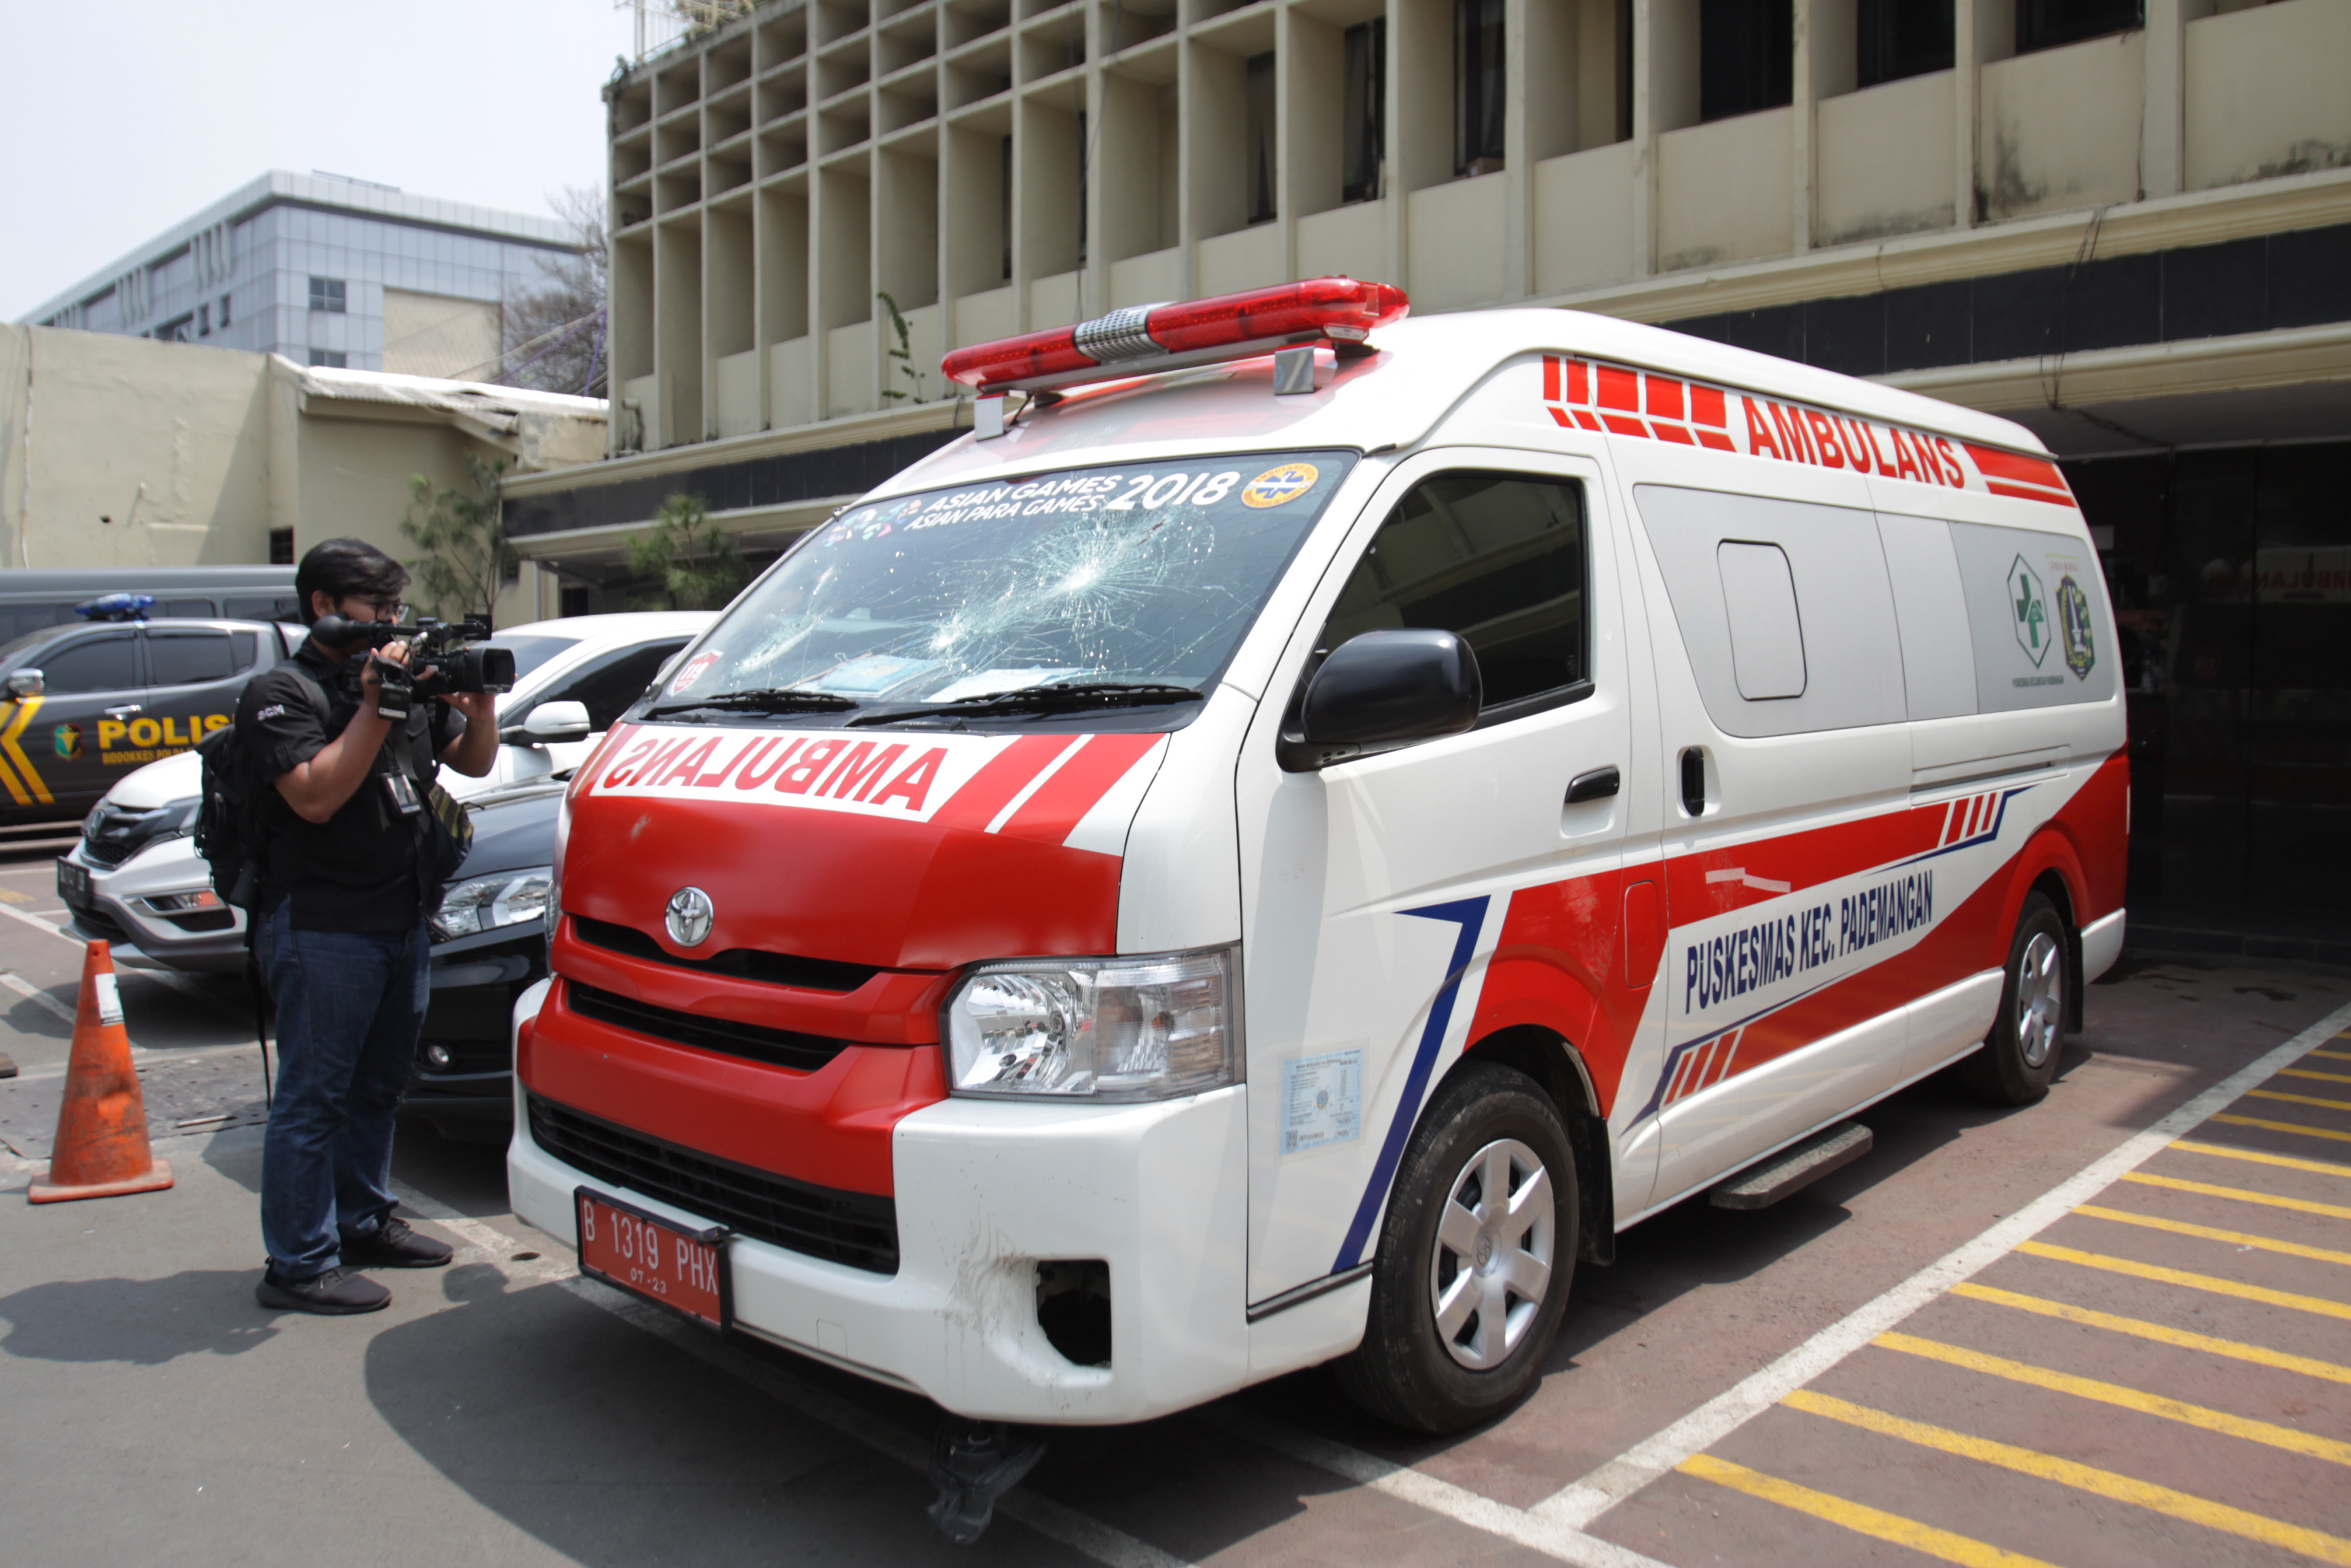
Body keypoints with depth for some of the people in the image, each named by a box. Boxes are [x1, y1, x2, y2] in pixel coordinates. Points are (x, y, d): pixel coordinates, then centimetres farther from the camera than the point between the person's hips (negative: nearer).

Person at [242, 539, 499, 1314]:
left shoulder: (410, 677, 13)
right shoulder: (282, 693, -7)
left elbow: (473, 762, 17)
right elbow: (315, 797, -20)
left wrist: (480, 702, -2)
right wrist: (376, 709, -20)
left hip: (403, 920, 8)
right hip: (322, 926, -7)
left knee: (378, 1084, 18)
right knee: (314, 1095, -2)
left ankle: (365, 1221, 32)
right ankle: (299, 1266, 5)